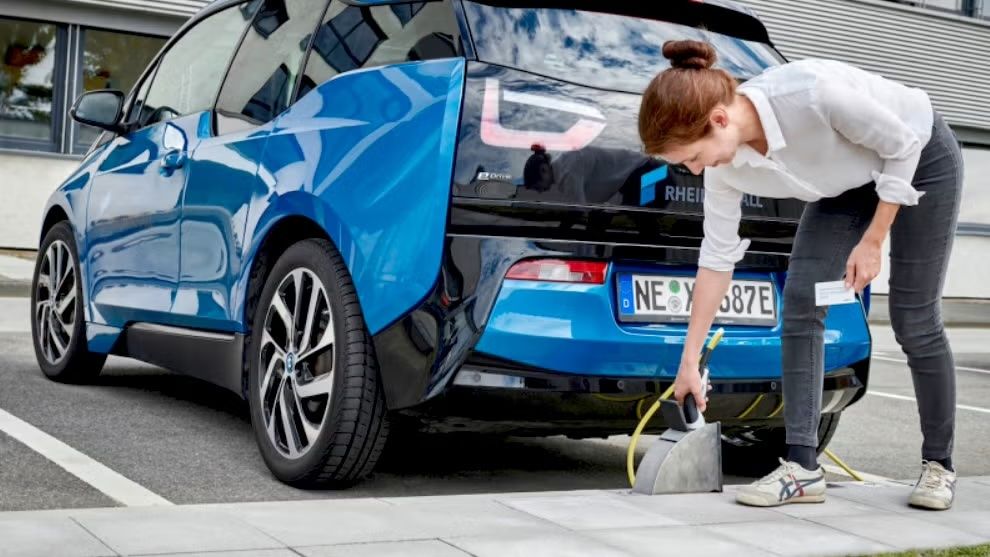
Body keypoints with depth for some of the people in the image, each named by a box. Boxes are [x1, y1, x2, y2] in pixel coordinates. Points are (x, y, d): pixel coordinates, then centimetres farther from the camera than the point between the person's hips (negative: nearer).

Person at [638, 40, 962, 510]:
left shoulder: (811, 92, -41)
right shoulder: (726, 166, -21)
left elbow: (903, 144, -24)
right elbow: (717, 258, -10)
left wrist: (872, 241, -20)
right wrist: (689, 361, -6)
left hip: (921, 158, -5)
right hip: (848, 180, 5)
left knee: (914, 322, -5)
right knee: (799, 301, -10)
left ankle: (938, 464, 14)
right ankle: (802, 466, -7)